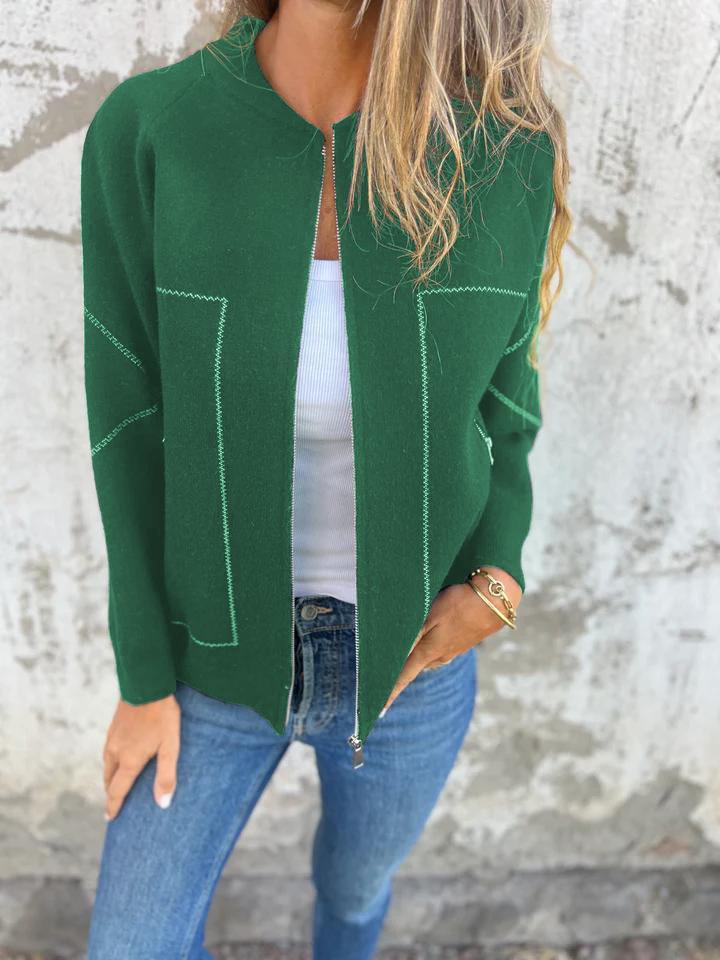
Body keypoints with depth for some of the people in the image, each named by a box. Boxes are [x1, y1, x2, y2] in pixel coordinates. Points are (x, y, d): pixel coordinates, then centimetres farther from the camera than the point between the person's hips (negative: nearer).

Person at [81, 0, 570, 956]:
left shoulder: (508, 149, -16)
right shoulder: (143, 131, -18)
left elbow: (498, 398, -1)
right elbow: (131, 425, -12)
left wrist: (495, 583, -16)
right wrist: (143, 676, -5)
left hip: (407, 653, 1)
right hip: (224, 648, 0)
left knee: (358, 880, 30)